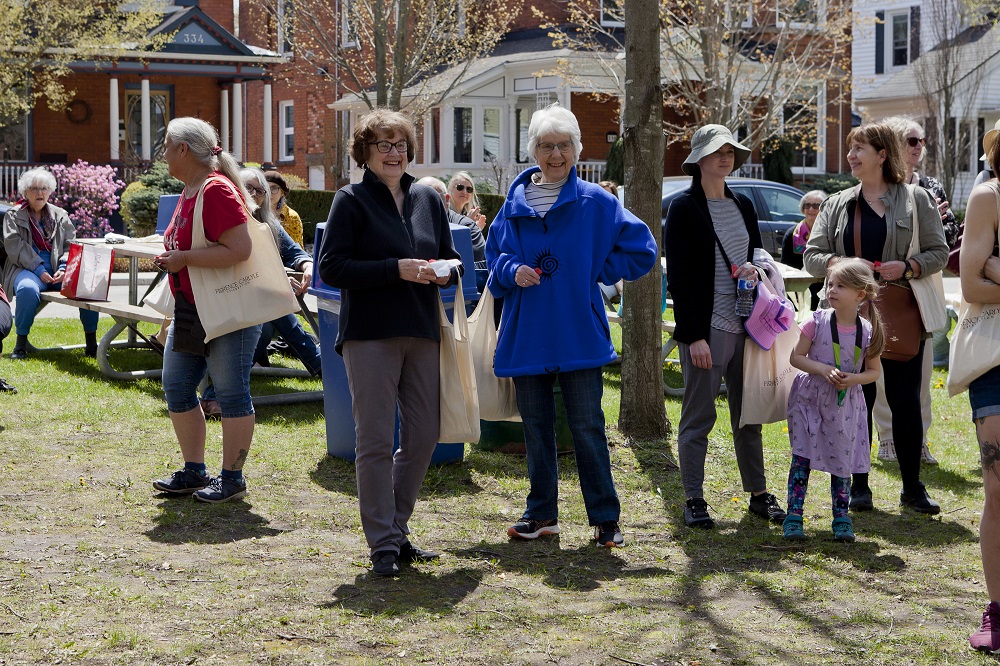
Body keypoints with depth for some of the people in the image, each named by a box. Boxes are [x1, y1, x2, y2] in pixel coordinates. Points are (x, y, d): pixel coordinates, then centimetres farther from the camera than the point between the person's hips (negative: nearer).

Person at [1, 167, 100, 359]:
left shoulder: (60, 215, 20)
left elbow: (70, 245, 11)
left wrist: (64, 268, -10)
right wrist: (39, 270, -16)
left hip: (57, 272, 3)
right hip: (27, 269, -3)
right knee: (28, 289, -40)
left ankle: (91, 344, -16)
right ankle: (21, 342, -22)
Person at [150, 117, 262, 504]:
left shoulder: (217, 191, -18)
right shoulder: (190, 190, 13)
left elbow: (240, 250, -26)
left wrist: (183, 258, -24)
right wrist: (168, 256, 10)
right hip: (190, 312, 10)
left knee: (230, 392, -2)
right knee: (176, 387, 11)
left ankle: (232, 478, 7)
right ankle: (194, 472, 22)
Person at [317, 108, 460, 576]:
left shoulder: (429, 200, 15)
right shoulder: (351, 201, -1)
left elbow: (452, 258, 23)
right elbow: (331, 268, -9)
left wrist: (444, 271, -2)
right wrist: (396, 269, -17)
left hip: (422, 332, 5)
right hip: (370, 333, -5)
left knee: (423, 438, 7)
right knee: (376, 441, -4)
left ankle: (396, 529, 22)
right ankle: (383, 545, 2)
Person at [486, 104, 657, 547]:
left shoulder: (595, 202, -3)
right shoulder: (516, 202, 6)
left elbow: (641, 250, 1)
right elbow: (494, 254, 14)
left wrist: (595, 272, -4)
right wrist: (512, 270, -7)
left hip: (579, 336, -3)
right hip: (527, 336, 3)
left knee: (587, 428, -2)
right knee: (536, 427, 12)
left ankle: (605, 519, 6)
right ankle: (541, 514, 23)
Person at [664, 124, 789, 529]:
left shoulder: (743, 205, 14)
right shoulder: (684, 208, -5)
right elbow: (678, 278, -9)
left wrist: (755, 269, 2)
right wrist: (694, 336, -15)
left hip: (744, 327, 6)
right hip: (705, 330, -6)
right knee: (698, 417, 0)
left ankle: (759, 494, 19)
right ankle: (694, 501, 6)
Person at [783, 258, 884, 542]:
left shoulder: (868, 332, -5)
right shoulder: (818, 321, -9)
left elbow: (874, 370, 5)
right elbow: (796, 356, -5)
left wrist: (854, 379, -16)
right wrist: (823, 370, -20)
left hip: (845, 404, 1)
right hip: (810, 399, -1)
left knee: (842, 460, 8)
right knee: (802, 456, -5)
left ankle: (842, 519, 20)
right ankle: (793, 516, 1)